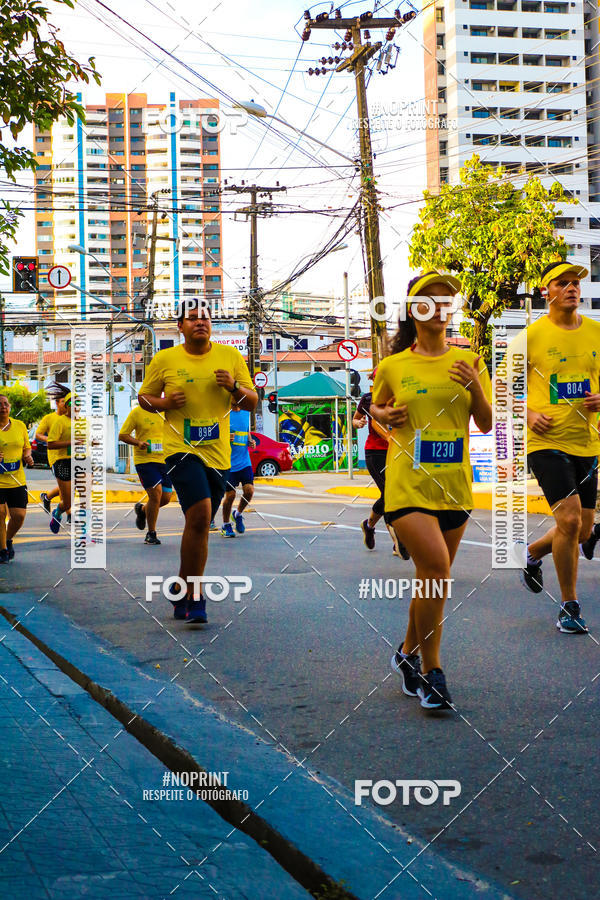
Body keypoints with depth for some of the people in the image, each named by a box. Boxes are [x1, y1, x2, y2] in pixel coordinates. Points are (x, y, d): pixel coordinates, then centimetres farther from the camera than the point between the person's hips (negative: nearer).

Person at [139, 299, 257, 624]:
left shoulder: (230, 357, 6)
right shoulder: (164, 359, 1)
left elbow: (252, 402, 9)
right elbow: (144, 396, 10)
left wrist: (234, 387, -12)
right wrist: (164, 403, -11)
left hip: (218, 454, 4)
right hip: (181, 449, -4)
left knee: (200, 525, 12)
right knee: (199, 515, -22)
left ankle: (185, 593, 30)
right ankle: (193, 598, -12)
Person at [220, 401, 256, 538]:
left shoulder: (246, 413, 10)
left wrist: (250, 441, 2)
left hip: (244, 462, 4)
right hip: (228, 463, -4)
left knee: (249, 490, -8)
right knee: (230, 494, -2)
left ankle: (238, 514, 21)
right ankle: (226, 525, 20)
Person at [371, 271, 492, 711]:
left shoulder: (468, 362, 6)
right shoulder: (393, 366, 2)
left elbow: (486, 425, 5)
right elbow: (376, 407, 18)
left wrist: (475, 388, -13)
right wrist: (385, 417, -5)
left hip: (454, 485, 3)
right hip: (408, 483, -3)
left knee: (434, 579, 11)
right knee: (435, 567, -18)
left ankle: (409, 652, 33)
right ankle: (431, 670, -6)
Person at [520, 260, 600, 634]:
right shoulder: (531, 335, -5)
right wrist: (528, 414, -13)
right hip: (546, 440, -5)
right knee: (569, 519, -16)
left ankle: (532, 553, 41)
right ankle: (570, 605, 2)